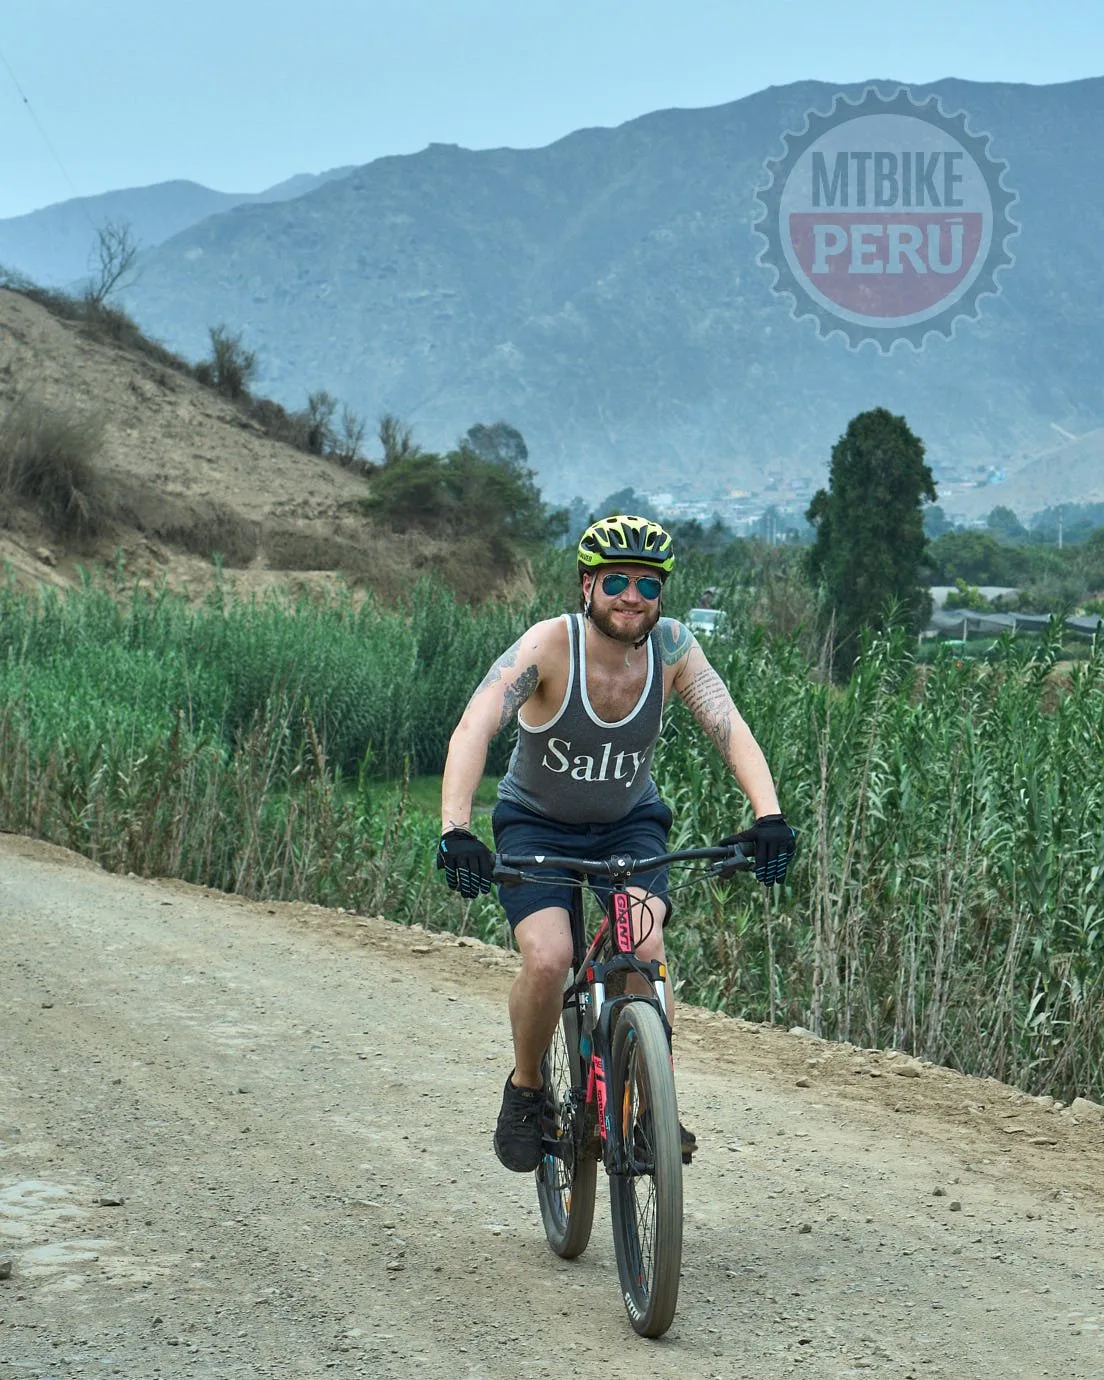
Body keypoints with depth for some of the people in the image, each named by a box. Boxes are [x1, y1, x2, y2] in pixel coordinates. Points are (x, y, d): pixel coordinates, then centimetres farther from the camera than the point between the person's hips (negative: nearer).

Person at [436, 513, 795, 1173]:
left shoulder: (671, 646, -16)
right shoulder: (550, 643, -26)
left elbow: (730, 728, -23)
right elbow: (474, 729, -37)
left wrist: (769, 816, -40)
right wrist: (454, 831, -51)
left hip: (630, 824, 2)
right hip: (537, 825, -2)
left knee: (645, 948, -24)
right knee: (549, 959, -24)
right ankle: (526, 1089, 4)